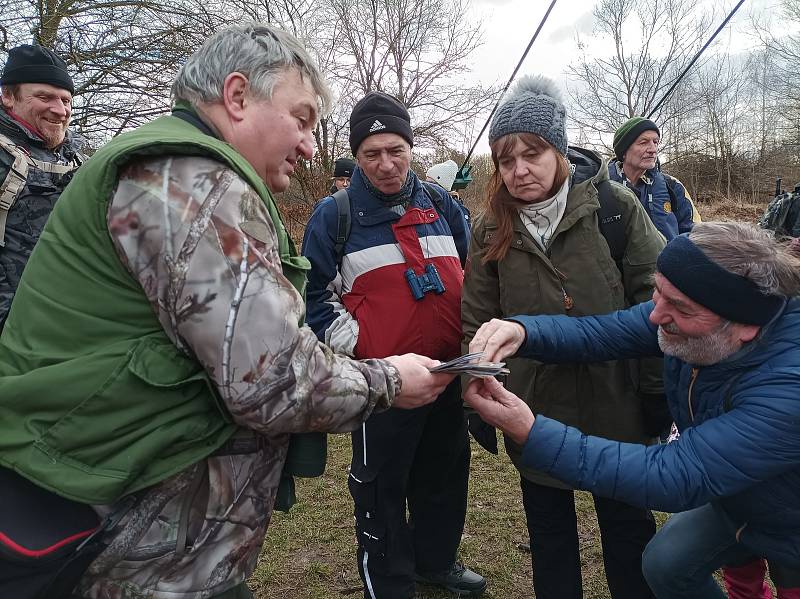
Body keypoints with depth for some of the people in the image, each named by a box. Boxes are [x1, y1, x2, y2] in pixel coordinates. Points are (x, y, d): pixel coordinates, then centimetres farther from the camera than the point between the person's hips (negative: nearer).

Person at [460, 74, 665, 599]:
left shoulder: (613, 206, -9)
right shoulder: (491, 231, -1)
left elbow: (656, 299, -6)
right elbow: (478, 323, 2)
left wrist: (661, 390, -6)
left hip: (614, 402, -2)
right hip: (535, 408, 2)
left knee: (628, 523, 17)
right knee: (548, 529, 19)